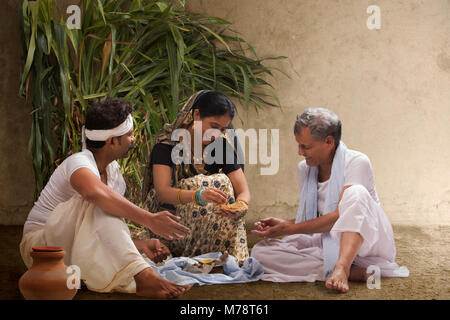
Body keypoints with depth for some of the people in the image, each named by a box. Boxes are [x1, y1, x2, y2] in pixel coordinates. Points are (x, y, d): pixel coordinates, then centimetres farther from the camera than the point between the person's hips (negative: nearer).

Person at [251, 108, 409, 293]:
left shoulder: (357, 162, -12)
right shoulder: (305, 169, 9)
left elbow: (340, 216, -20)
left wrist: (289, 229, -18)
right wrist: (283, 223, -6)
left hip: (367, 242, -6)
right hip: (329, 244, 6)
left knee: (356, 193, -33)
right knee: (261, 251, -18)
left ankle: (341, 268, -44)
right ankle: (355, 272, -27)